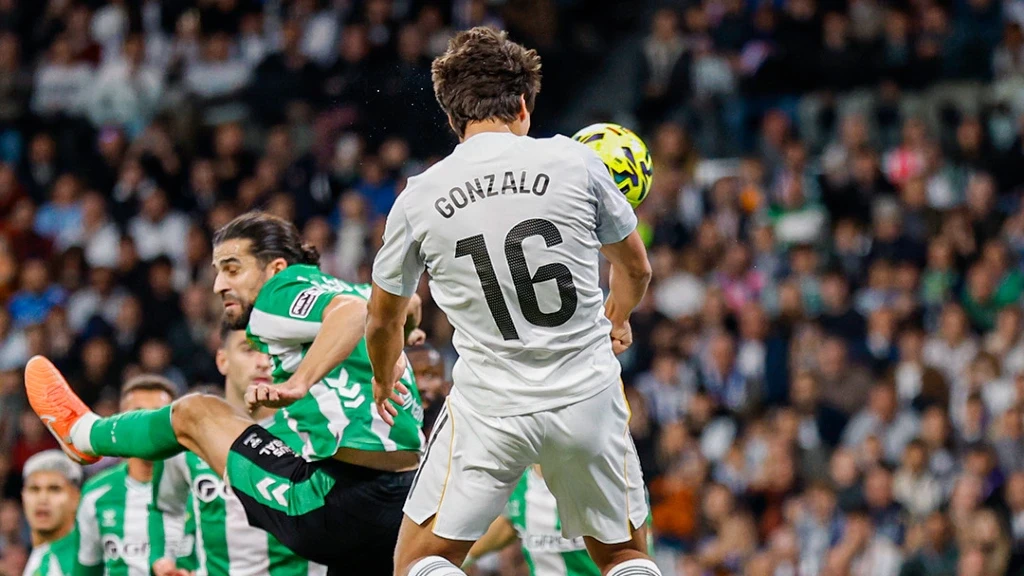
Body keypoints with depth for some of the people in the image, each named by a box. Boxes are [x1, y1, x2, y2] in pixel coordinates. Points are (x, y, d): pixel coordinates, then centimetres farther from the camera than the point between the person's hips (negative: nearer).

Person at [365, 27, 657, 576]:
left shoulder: (418, 198, -1)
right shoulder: (572, 161, -3)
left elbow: (383, 319, 14)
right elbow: (635, 268, 13)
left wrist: (384, 385, 37)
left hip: (488, 410, -1)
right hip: (588, 398, 1)